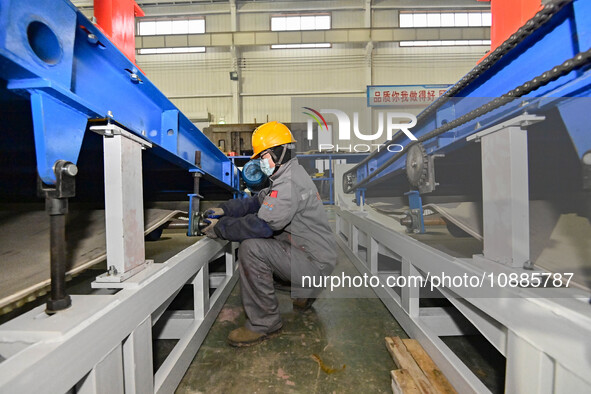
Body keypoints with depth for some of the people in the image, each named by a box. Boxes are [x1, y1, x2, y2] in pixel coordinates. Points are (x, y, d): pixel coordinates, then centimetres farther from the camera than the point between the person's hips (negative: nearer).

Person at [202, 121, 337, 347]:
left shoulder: (290, 183, -22)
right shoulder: (286, 176, 13)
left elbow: (262, 225, -28)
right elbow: (257, 202, 15)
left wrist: (220, 228, -15)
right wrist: (224, 210, 2)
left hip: (315, 262, -10)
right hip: (312, 253, 10)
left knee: (251, 248, -21)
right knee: (261, 242, 19)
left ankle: (264, 323, -6)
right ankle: (302, 291, 26)